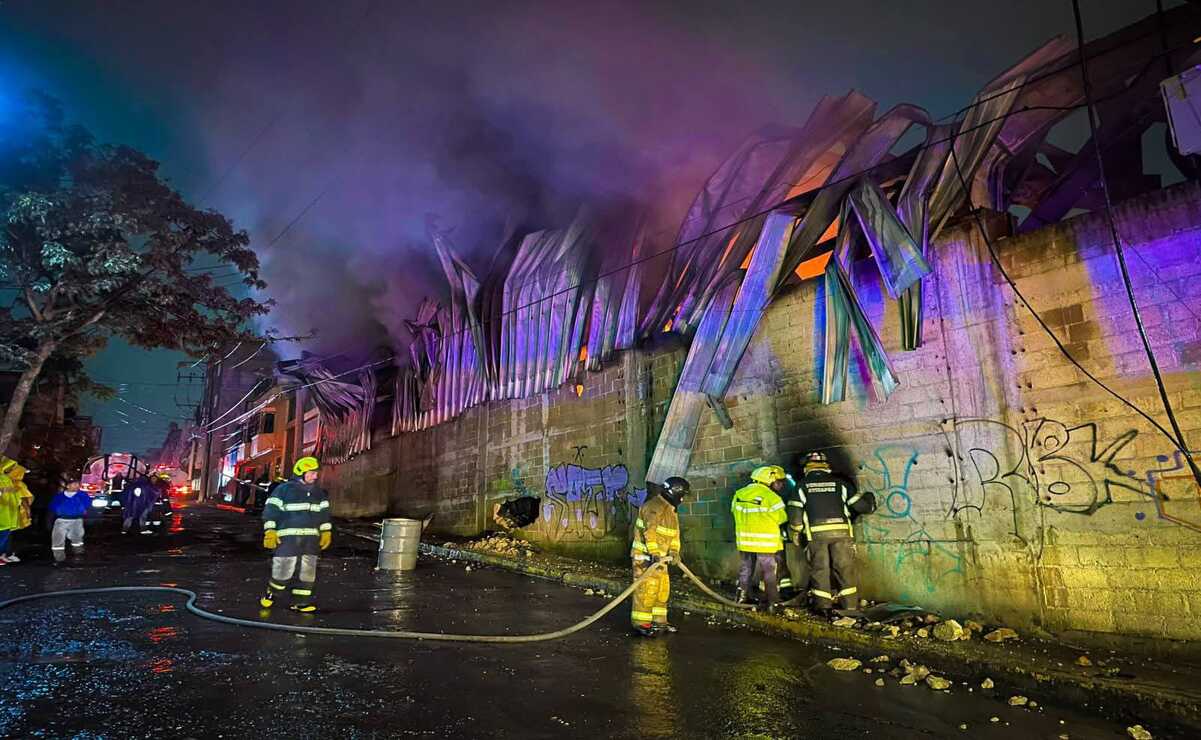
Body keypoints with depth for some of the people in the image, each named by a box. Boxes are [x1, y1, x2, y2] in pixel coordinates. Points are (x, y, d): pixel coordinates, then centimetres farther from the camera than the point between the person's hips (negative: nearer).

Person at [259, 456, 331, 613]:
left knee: (307, 571, 4)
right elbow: (271, 510, -6)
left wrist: (326, 532, 12)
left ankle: (300, 602, 12)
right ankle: (270, 594, 23)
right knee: (283, 570, -4)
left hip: (311, 538, 5)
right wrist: (270, 532, -13)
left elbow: (324, 514, 18)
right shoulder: (284, 490, -4)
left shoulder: (319, 494, 13)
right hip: (288, 537, -5)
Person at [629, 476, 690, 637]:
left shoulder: (671, 509, 15)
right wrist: (654, 553, -32)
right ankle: (640, 624, -2)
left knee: (662, 588, 13)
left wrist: (674, 551, 0)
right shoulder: (654, 506, -19)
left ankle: (659, 621, 24)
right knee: (646, 589, -9)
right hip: (644, 555, -10)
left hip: (659, 556, 10)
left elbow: (675, 533, 15)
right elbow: (650, 532, -28)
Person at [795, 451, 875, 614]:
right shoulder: (840, 482, 7)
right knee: (845, 569, 6)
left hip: (816, 533, 0)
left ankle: (823, 606, 9)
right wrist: (869, 500, 29)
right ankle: (850, 606, 8)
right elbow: (859, 505, 7)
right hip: (841, 531, 0)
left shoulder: (802, 485, 7)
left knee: (820, 570, 7)